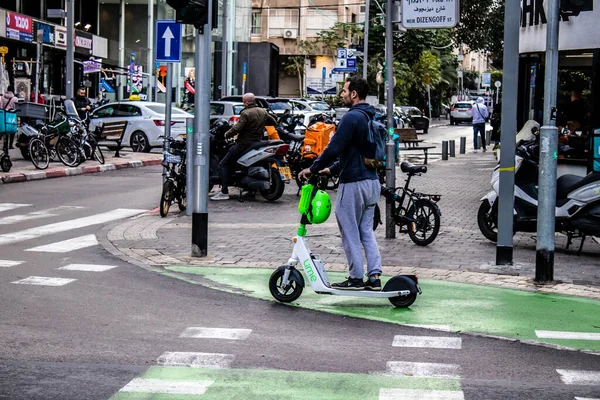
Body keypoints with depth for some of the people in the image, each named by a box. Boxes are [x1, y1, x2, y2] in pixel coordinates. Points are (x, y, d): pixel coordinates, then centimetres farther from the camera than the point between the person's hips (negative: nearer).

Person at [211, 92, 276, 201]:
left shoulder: (246, 113, -15)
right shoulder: (263, 112, 7)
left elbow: (237, 128, -21)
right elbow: (273, 122, 21)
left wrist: (227, 134, -5)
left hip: (244, 144, -8)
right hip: (257, 142, 8)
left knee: (223, 164, -2)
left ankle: (224, 192, -12)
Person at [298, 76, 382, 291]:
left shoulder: (352, 117, -16)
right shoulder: (371, 117, 14)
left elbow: (334, 148, -20)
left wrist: (313, 168, -8)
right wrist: (332, 169, 23)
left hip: (353, 184, -9)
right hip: (372, 181, 9)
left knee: (350, 233, 1)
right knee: (367, 232, 13)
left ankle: (356, 278, 5)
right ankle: (374, 277, 9)